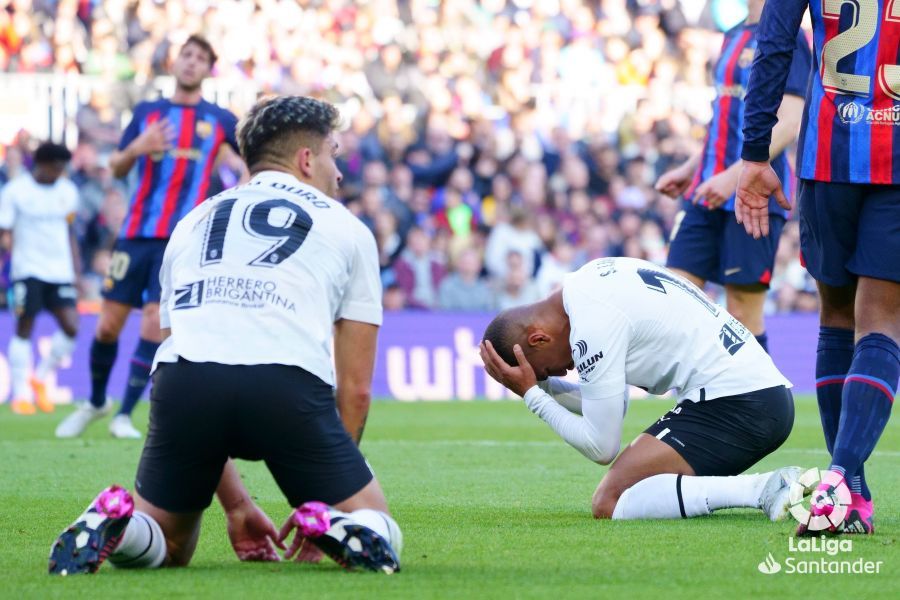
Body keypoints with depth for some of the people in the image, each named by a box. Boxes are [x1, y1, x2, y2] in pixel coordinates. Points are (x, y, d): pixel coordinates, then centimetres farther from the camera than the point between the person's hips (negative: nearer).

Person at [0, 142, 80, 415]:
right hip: (28, 270, -4)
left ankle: (40, 378, 13)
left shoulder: (67, 191, 9)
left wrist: (76, 270, 16)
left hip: (60, 270, 4)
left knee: (71, 327, -8)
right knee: (24, 329, -2)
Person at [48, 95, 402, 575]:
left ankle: (114, 522, -8)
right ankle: (335, 532, -19)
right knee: (379, 541, 14)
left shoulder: (193, 223, 33)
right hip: (289, 383, -3)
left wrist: (235, 503, 38)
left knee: (165, 549, 24)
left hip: (183, 378, 3)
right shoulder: (346, 228, 25)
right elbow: (355, 387, 24)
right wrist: (327, 503, 32)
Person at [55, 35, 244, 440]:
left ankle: (125, 414, 0)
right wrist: (135, 149, -13)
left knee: (155, 323, -11)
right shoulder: (147, 113, 10)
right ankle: (96, 403, 23)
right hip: (136, 234, 2)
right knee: (108, 325, 1)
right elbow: (116, 169, 8)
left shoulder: (219, 120, 6)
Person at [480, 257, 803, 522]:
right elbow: (614, 403, 24)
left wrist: (530, 393, 0)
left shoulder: (592, 327, -13)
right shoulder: (593, 276, 15)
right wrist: (539, 384, 14)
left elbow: (601, 448, -6)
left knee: (610, 503, -13)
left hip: (733, 402, -10)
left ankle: (763, 489, -22)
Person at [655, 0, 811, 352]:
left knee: (743, 313, -3)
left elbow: (788, 123, -18)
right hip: (707, 192, 8)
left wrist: (736, 175, -25)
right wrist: (690, 169, 21)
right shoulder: (734, 37, 18)